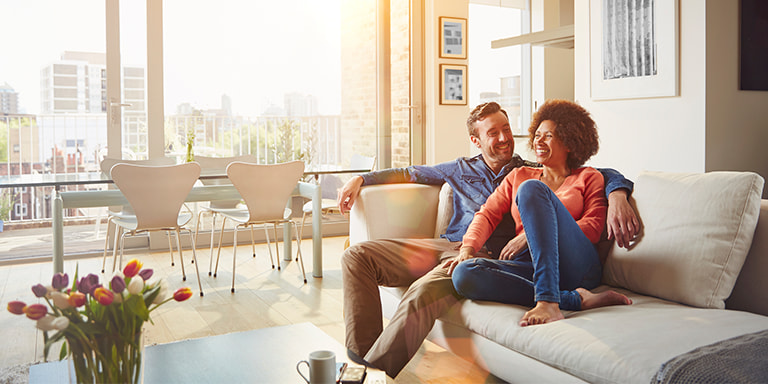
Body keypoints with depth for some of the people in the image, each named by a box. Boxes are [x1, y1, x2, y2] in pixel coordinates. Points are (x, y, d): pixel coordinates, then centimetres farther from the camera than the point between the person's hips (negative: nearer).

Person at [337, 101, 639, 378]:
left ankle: (377, 369, -27)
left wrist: (617, 195, -15)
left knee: (422, 292, -37)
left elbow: (603, 175, 8)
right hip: (444, 246, 5)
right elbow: (411, 173, 32)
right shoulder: (462, 169, 24)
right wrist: (361, 179, 25)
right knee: (357, 256, -12)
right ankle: (363, 357, -17)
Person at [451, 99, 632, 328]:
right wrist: (467, 249, -8)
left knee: (531, 188, -25)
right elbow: (488, 214, 13)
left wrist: (530, 236, -9)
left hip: (576, 265, -3)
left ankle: (547, 301, -40)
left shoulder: (588, 177, 18)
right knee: (463, 275, -28)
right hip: (532, 268, 3)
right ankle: (576, 299, -30)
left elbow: (593, 228, 2)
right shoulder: (519, 176, 27)